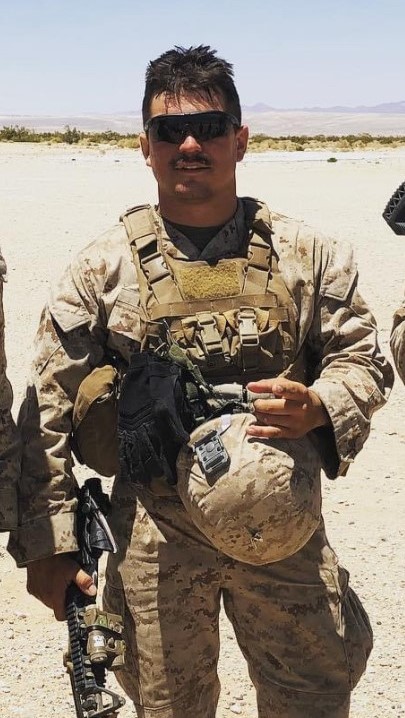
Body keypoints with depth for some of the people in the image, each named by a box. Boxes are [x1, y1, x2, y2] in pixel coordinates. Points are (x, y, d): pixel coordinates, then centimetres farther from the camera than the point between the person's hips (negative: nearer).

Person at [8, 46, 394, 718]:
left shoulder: (307, 255, 0)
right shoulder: (103, 268, -3)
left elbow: (363, 359, 5)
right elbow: (49, 410, -2)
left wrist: (317, 407, -18)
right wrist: (47, 544, -5)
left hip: (284, 528, 1)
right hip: (154, 534, 0)